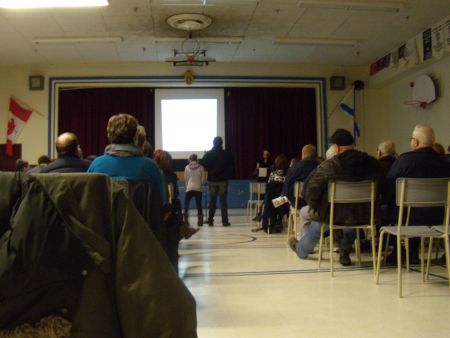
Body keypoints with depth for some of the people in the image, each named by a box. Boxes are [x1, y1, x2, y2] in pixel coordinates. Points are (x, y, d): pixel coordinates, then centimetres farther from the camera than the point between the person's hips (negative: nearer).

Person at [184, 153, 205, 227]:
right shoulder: (201, 167, 1)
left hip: (190, 188, -1)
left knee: (186, 204, 7)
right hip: (198, 188, 1)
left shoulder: (187, 167, 1)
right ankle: (200, 221, 5)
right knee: (199, 204, 8)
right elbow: (203, 178, 2)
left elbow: (186, 179, 5)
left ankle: (186, 221, -2)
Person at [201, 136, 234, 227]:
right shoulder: (226, 154, -4)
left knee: (212, 201, 9)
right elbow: (231, 167, -2)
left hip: (212, 180, 2)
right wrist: (228, 176, 10)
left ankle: (210, 220, 9)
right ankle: (225, 221, 0)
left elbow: (203, 165, -1)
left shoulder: (208, 154, -1)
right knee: (223, 201, 2)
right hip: (223, 181, -1)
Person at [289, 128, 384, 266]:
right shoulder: (372, 163, -6)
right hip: (363, 215, 4)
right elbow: (380, 185, 7)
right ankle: (345, 251, 37)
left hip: (334, 215, -3)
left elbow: (310, 189, -18)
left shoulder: (328, 165, -17)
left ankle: (302, 249, 48)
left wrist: (314, 206, 0)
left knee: (305, 212, 26)